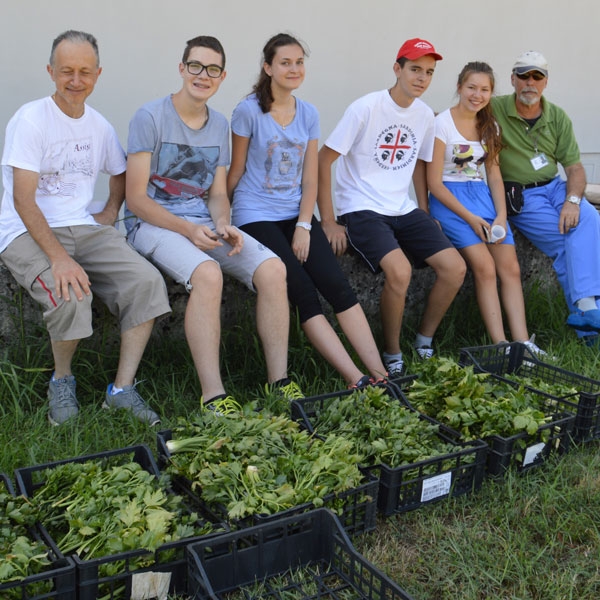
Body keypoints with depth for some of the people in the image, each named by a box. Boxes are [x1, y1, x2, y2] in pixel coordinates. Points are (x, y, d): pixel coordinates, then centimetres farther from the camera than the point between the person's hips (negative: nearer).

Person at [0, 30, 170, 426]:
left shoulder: (99, 125, 11)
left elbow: (121, 174, 29)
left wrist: (110, 213, 9)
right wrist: (59, 258, -28)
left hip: (84, 228, 6)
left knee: (147, 281, -18)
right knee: (71, 295, -33)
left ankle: (122, 390, -11)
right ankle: (62, 381, -2)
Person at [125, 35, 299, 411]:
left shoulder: (220, 125, 14)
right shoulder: (151, 117, -5)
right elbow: (136, 199, -9)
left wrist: (223, 224, -8)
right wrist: (189, 230, -20)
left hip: (204, 223, 6)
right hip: (154, 223, -5)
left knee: (273, 269, -20)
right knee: (207, 273, -36)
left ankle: (279, 380, -12)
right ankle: (213, 396, -32)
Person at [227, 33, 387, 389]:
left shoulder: (309, 114, 9)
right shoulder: (249, 111, -4)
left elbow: (310, 179, 6)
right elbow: (236, 171, 2)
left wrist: (303, 226, -5)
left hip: (296, 213, 4)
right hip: (257, 215, -4)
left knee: (338, 286, -14)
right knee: (304, 295, -16)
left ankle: (379, 373, -16)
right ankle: (356, 380, -19)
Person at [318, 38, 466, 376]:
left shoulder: (425, 115, 8)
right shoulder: (366, 108, -11)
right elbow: (323, 159, -11)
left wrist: (425, 215, 15)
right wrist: (329, 222, -14)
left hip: (403, 210, 7)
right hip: (361, 209, -6)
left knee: (455, 268, -10)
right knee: (400, 271, -30)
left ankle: (424, 342, 11)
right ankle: (392, 356, -8)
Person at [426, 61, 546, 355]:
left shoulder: (489, 126, 13)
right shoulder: (442, 124, -6)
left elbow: (493, 174, 14)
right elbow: (434, 183, -9)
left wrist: (501, 215, -3)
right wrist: (470, 218, -13)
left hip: (482, 196, 6)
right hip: (449, 199, -6)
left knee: (510, 267, -11)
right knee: (485, 266, -21)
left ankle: (523, 343, -12)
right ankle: (501, 346, -18)